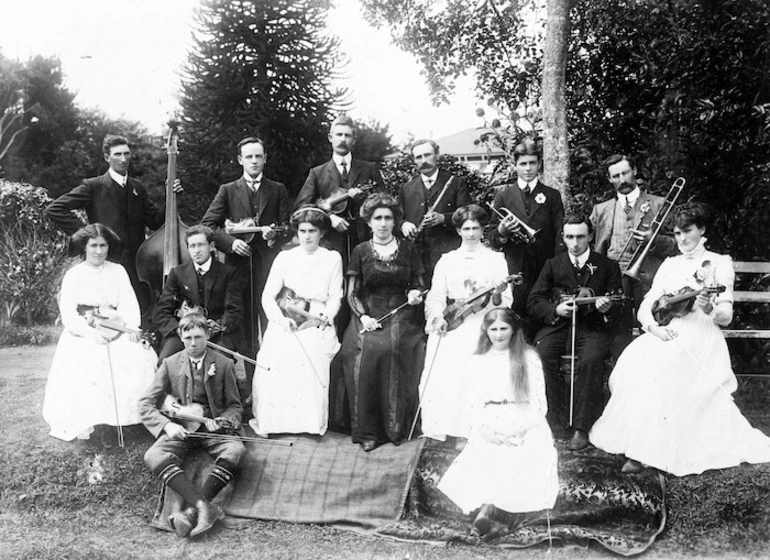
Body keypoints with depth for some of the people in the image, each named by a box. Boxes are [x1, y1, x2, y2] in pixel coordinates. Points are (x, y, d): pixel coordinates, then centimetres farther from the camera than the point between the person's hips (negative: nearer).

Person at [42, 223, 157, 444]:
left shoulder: (117, 271, 13)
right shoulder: (73, 275, 7)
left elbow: (129, 302, 3)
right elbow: (68, 314, -2)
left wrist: (132, 327, -17)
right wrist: (91, 333, -19)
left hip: (117, 332, 2)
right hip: (83, 335, -1)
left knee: (141, 358, -25)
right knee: (86, 370, -29)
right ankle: (98, 423, -22)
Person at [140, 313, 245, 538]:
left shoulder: (223, 364, 5)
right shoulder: (170, 364, 6)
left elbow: (235, 406, 11)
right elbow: (146, 404, 4)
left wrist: (221, 421, -11)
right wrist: (167, 425, -14)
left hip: (212, 428, 0)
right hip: (179, 429, 1)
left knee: (236, 450, -33)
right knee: (153, 457, -30)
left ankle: (192, 511, -38)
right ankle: (203, 506, -45)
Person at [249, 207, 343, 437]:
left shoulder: (333, 259, 11)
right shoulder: (285, 258, 10)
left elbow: (335, 297, 7)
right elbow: (268, 295, 3)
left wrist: (326, 316, -13)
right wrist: (280, 319, -15)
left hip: (316, 326, -1)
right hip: (284, 325, 1)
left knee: (313, 365, -25)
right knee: (275, 367, -20)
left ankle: (311, 422, -11)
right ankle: (267, 421, -5)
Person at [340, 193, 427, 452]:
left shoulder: (407, 249, 10)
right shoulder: (361, 251, 8)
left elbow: (419, 285, 15)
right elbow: (351, 293, 6)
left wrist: (416, 294, -8)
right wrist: (363, 316, -10)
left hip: (402, 316, 0)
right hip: (369, 316, 0)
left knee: (394, 348, -26)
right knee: (367, 353, -25)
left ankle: (396, 427, -12)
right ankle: (368, 431, -14)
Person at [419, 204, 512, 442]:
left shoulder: (496, 259, 13)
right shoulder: (446, 260, 17)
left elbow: (506, 303, 7)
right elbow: (435, 297, 11)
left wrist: (497, 296, -16)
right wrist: (438, 317, -9)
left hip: (483, 322, -1)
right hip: (450, 324, 2)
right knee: (442, 370, -18)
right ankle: (441, 427, -8)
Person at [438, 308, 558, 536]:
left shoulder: (529, 357, 7)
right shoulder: (478, 361, 13)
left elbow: (539, 402, 3)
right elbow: (475, 401, 10)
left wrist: (521, 429, -11)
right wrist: (482, 428, -8)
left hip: (525, 427, 0)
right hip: (489, 428, 0)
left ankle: (487, 507, -28)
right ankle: (490, 506, -36)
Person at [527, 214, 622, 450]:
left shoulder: (608, 266, 13)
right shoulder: (553, 265, 16)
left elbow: (618, 306, 9)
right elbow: (533, 302, 7)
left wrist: (606, 307, -15)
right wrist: (555, 310, -12)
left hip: (592, 326, -1)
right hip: (557, 323, 2)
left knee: (591, 359, -33)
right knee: (542, 355, -29)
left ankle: (580, 427, -24)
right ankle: (556, 419, -13)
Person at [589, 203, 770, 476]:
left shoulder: (720, 263, 8)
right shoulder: (669, 264, 20)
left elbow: (726, 317, -1)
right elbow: (645, 307, 12)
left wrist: (709, 309, -25)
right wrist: (653, 326, -10)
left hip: (700, 339, -4)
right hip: (666, 335, 4)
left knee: (656, 364, -33)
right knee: (632, 361, -27)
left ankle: (645, 450, -27)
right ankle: (637, 446, -18)